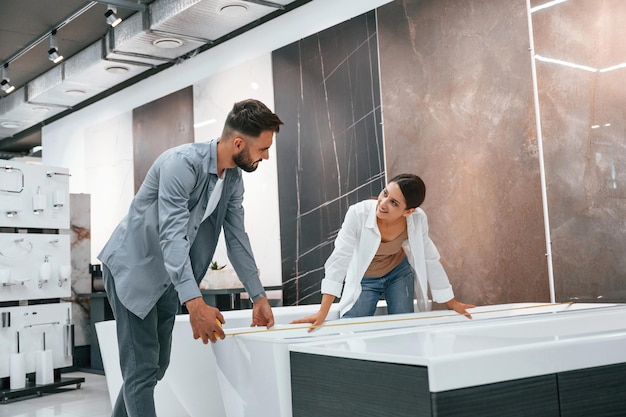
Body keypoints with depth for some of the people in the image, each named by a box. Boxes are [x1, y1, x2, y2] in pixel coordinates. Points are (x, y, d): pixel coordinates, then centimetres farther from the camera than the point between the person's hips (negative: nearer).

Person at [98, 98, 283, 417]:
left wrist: (258, 297, 2)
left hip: (168, 280, 8)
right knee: (142, 369, -9)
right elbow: (172, 235, -34)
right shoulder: (182, 163, -26)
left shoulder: (234, 180, -1)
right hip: (132, 270, -8)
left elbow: (237, 239, 5)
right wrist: (195, 303, -42)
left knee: (156, 366, 10)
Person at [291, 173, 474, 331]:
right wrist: (322, 312, -35)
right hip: (364, 279, -2)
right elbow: (339, 260, -32)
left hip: (399, 273, 2)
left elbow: (430, 259, -11)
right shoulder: (358, 214, -35)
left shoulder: (418, 219, -27)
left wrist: (451, 302, -2)